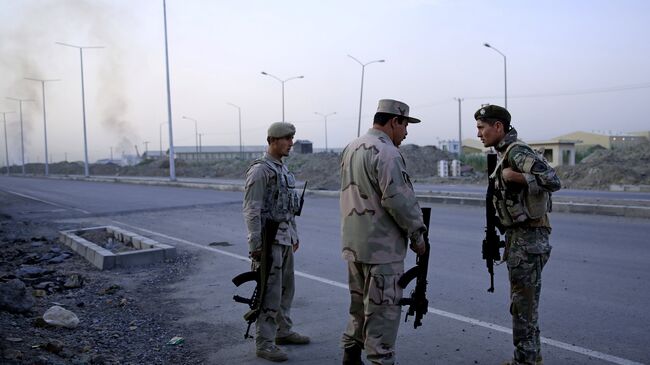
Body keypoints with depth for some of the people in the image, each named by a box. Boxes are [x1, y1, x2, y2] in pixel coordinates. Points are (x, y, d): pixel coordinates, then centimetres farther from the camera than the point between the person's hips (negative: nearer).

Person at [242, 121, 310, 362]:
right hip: (268, 240, -9)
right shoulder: (260, 170, -15)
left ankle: (283, 332, 29)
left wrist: (294, 235, 21)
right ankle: (264, 344, 4)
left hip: (285, 238, 9)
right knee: (270, 292, -5)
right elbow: (251, 211, -18)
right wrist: (255, 245, -21)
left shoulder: (283, 170, 14)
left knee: (286, 287, 16)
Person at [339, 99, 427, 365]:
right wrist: (417, 234, -10)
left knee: (360, 304, 20)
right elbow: (399, 200, -22)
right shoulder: (386, 153, -17)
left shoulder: (351, 148, 13)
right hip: (382, 247, -9)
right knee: (383, 309, 0)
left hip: (353, 243, 9)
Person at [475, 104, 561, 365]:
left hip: (528, 238, -10)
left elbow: (552, 180, -28)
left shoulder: (517, 151, -17)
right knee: (522, 301, 19)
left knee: (523, 304, 0)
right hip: (519, 237, 10)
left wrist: (513, 176, -23)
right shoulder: (506, 153, 13)